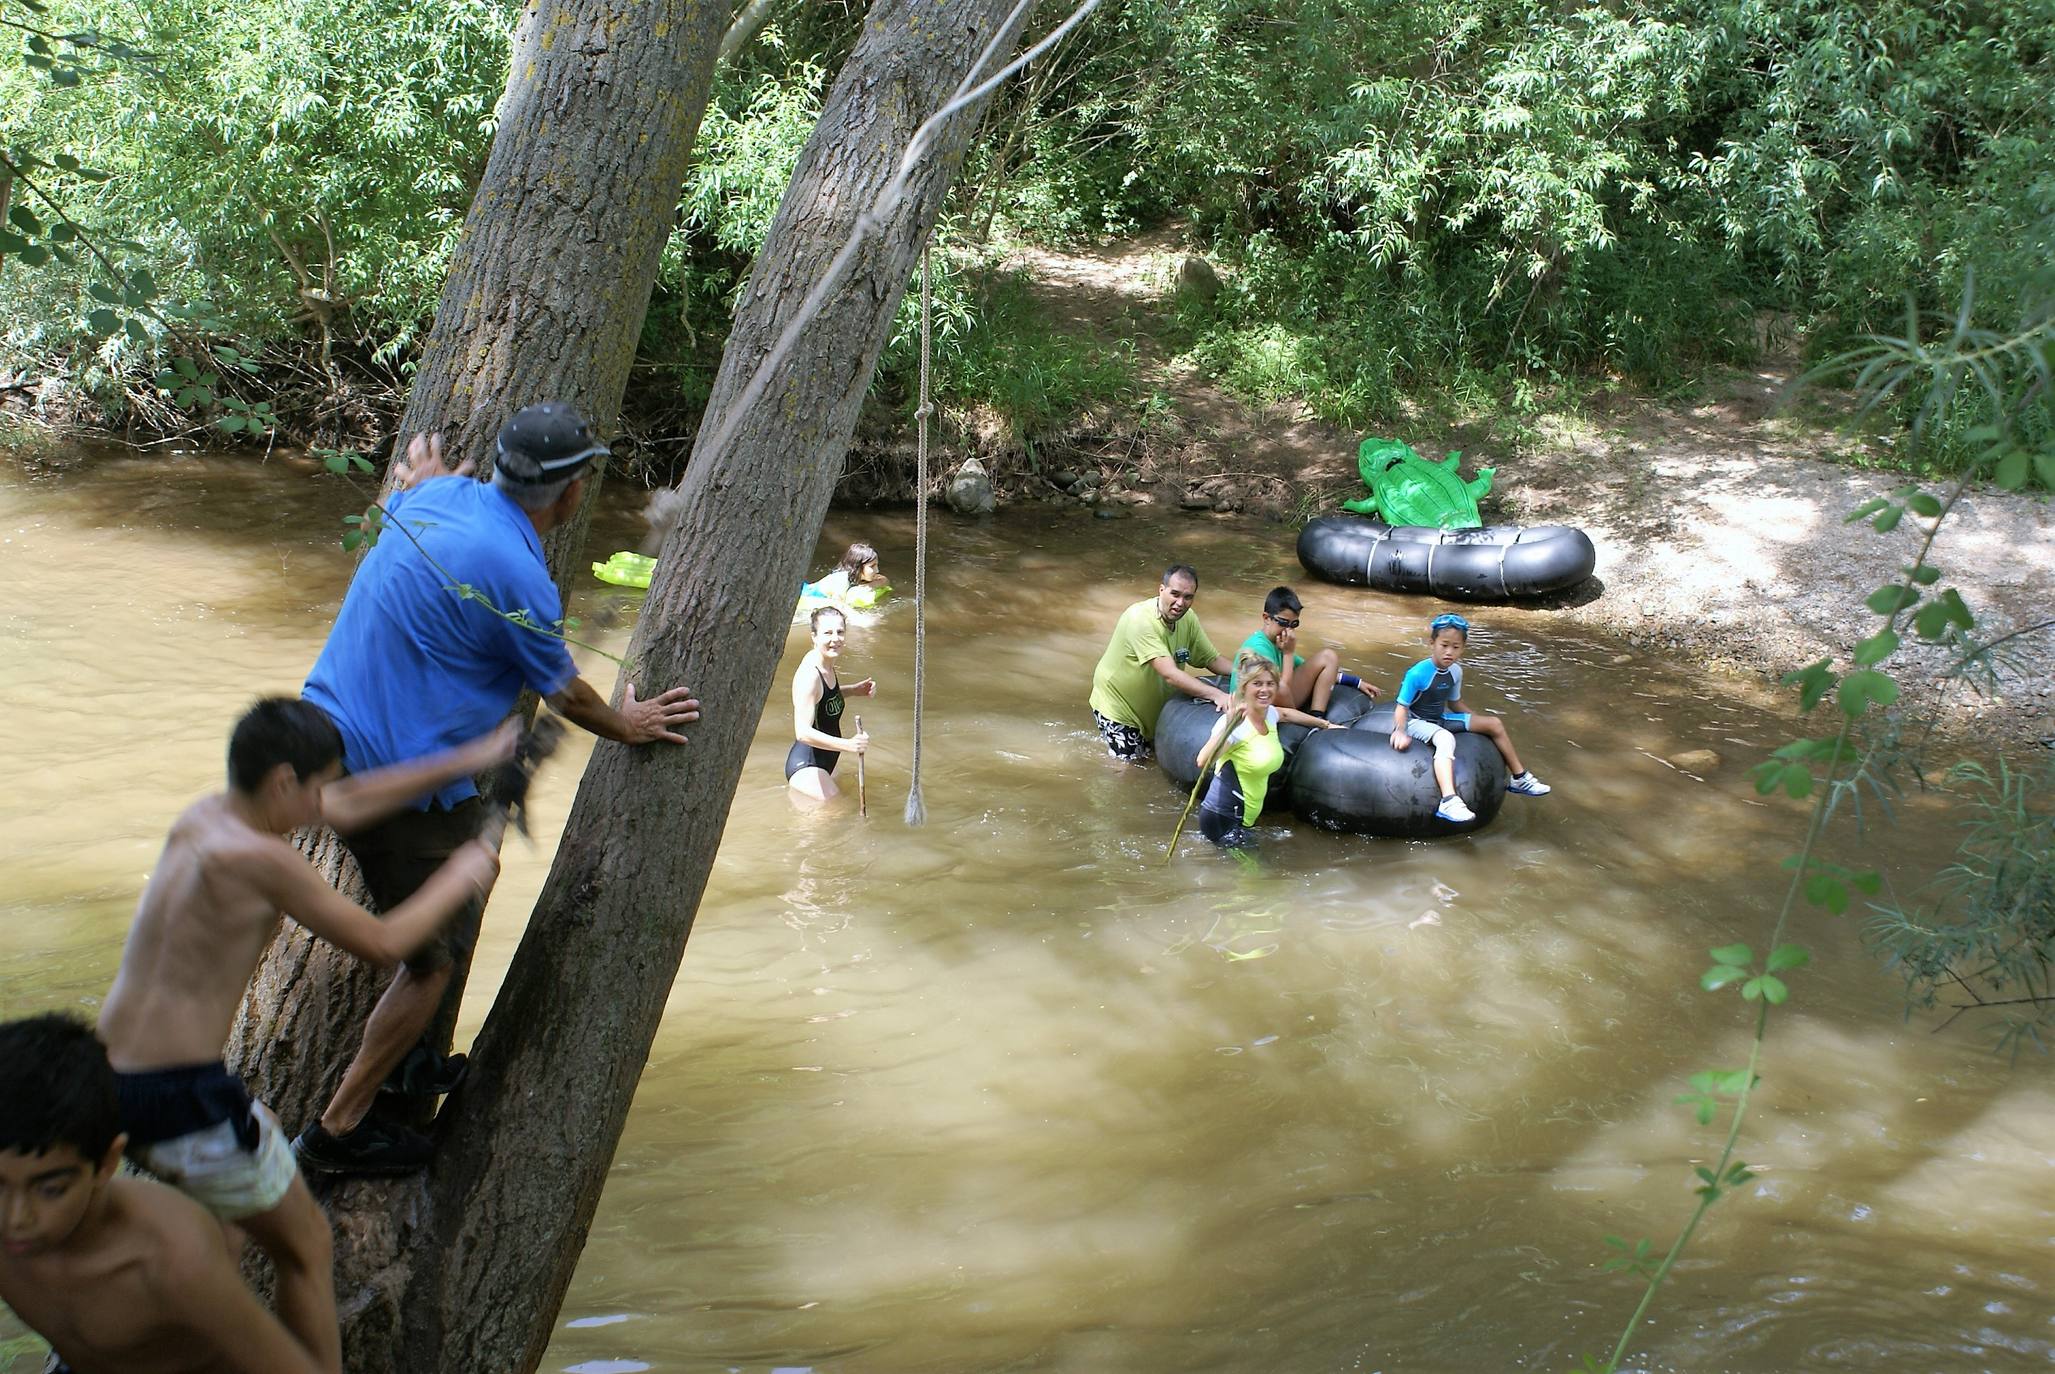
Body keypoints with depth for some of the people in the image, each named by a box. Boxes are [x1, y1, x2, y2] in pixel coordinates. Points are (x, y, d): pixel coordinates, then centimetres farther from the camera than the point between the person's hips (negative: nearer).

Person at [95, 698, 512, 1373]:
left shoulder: (202, 816, 6)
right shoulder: (259, 860, -19)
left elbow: (347, 806, 17)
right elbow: (383, 943, -12)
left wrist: (466, 760, 21)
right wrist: (461, 878, 5)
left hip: (108, 1081, 10)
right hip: (183, 1101, -10)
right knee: (305, 1246, 9)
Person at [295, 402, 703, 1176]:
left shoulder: (442, 497, 1)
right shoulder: (516, 575, -22)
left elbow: (401, 503, 29)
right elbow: (563, 691, -5)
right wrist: (625, 727, 14)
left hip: (330, 735, 9)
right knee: (438, 955, 6)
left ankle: (402, 1061, 38)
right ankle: (340, 1130, 14)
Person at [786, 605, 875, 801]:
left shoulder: (826, 664, -1)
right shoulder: (809, 675, -28)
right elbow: (803, 732, -37)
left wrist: (854, 690, 5)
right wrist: (848, 745, -47)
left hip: (826, 761, 10)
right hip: (806, 767, -10)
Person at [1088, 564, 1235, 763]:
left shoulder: (1188, 619, -9)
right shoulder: (1140, 620, -33)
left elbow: (1212, 659, 0)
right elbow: (1170, 674, -40)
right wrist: (1216, 695, -46)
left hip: (1154, 706, 7)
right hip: (1117, 705, -7)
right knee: (1132, 763, -5)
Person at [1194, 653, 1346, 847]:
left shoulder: (1269, 714, 3)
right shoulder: (1235, 724, -21)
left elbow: (1285, 713, 30)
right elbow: (1203, 762, -36)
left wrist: (1325, 724, 38)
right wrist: (1228, 728, -46)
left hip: (1244, 818, 8)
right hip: (1221, 819, -8)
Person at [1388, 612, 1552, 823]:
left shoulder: (1455, 671, -1)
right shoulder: (1418, 674, -24)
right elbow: (1402, 707, -22)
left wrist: (1478, 720, 18)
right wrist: (1400, 732, -38)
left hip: (1441, 719, 8)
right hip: (1417, 722, -8)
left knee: (1495, 724, 5)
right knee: (1446, 738, -41)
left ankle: (1519, 778, 21)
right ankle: (1449, 802, -56)